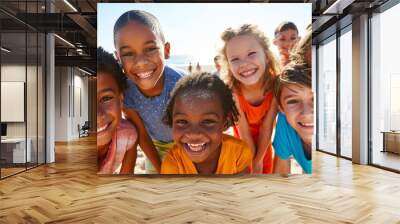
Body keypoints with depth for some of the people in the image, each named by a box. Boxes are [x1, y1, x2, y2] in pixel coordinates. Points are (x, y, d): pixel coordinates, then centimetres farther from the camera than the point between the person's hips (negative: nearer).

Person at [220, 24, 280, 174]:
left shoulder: (275, 85, -33)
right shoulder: (231, 92, -37)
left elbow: (267, 127, -23)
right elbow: (244, 132, -25)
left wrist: (258, 160, -15)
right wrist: (253, 161, -13)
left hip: (263, 139, 2)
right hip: (243, 137, -2)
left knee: (266, 169, 18)